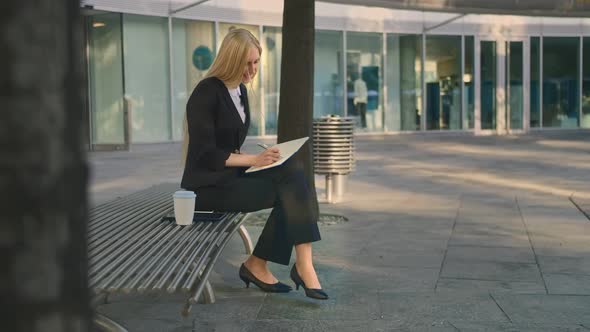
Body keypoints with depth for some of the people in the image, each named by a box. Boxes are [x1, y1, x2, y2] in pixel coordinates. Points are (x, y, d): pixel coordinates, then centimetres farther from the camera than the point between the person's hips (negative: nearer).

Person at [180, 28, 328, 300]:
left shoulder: (240, 90, 12)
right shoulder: (206, 93, -14)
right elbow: (205, 154, -18)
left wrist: (259, 159, 0)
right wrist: (254, 160, -23)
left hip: (233, 174, 8)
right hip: (208, 185, -8)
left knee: (292, 172, -18)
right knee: (290, 190, -21)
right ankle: (301, 266, -11)